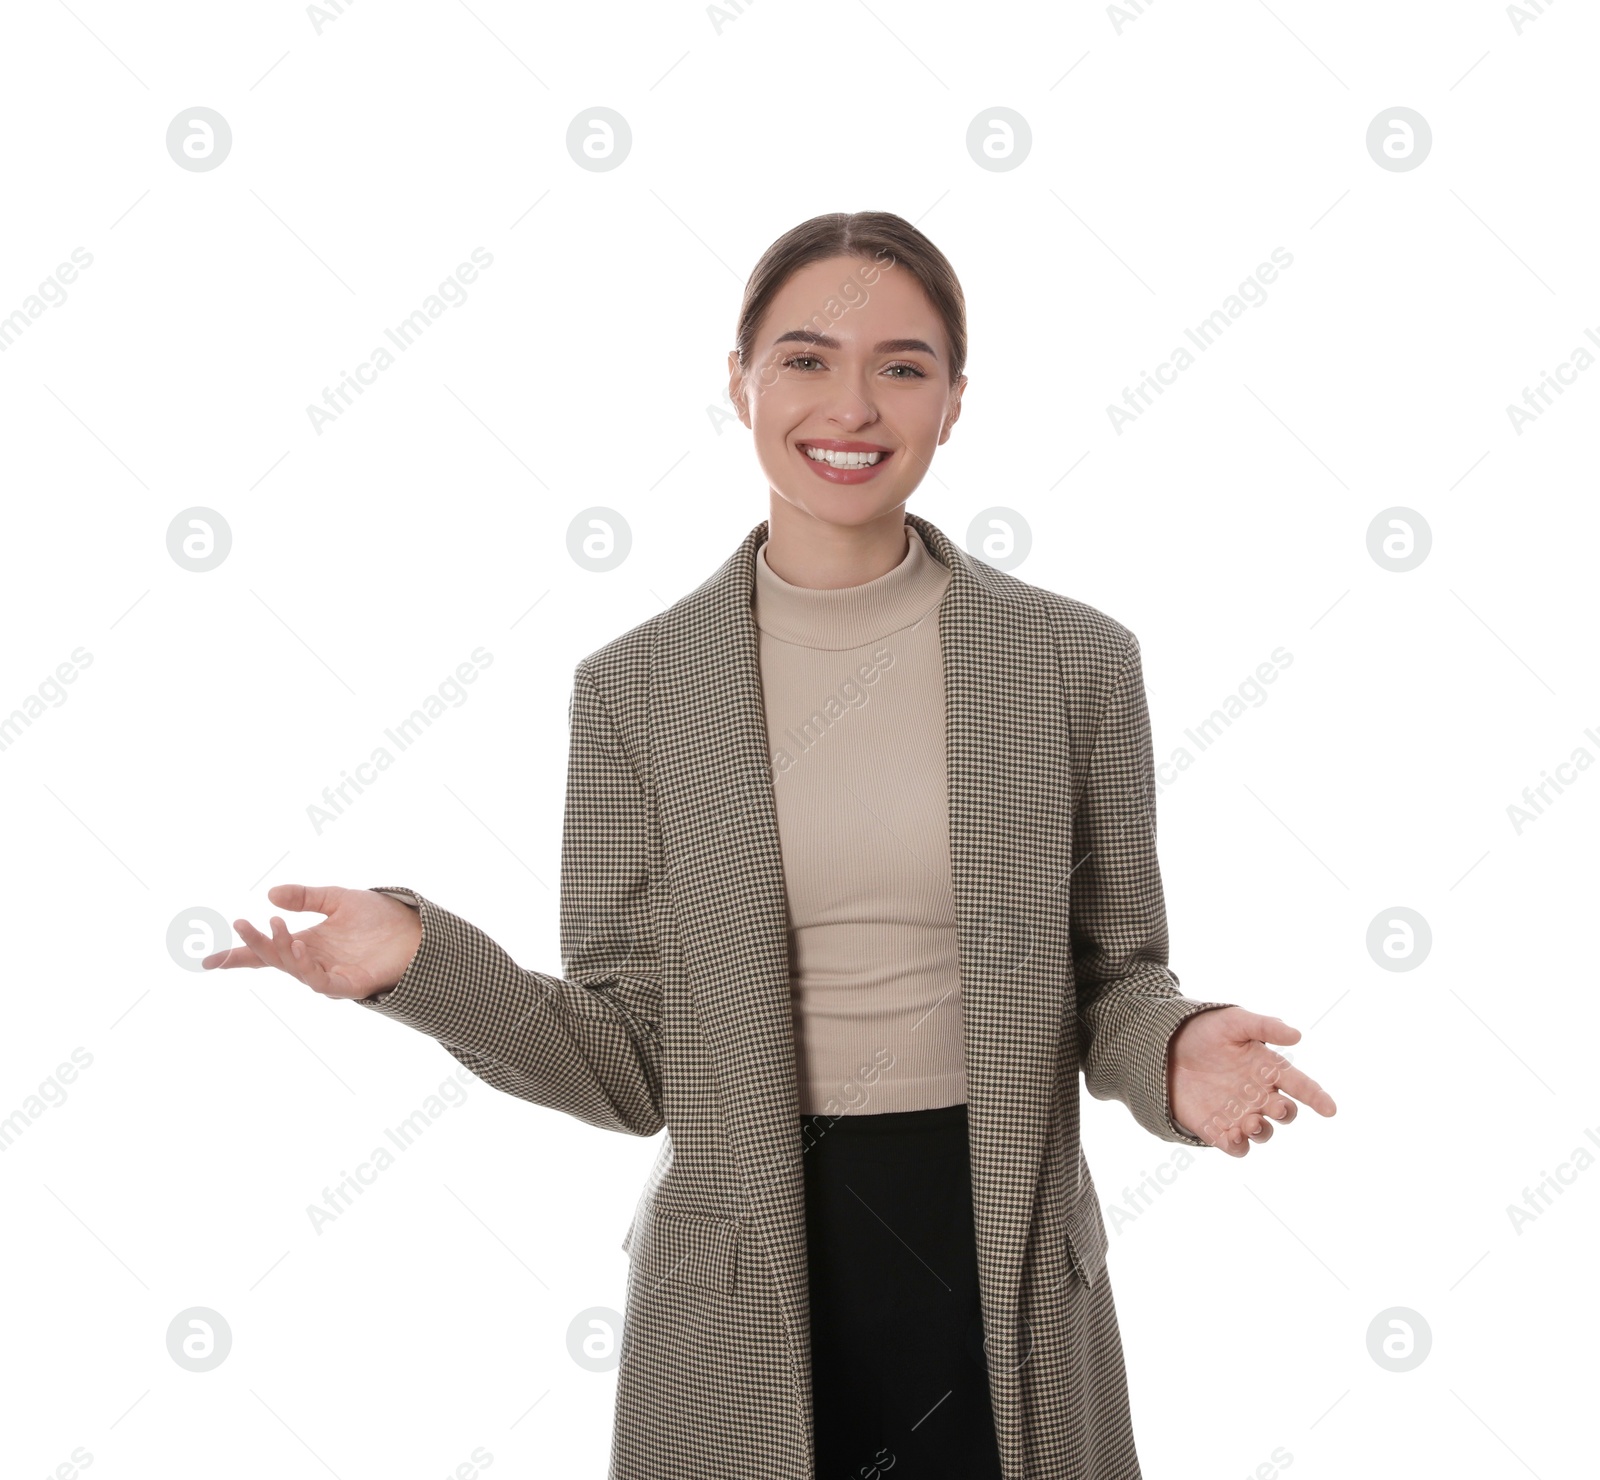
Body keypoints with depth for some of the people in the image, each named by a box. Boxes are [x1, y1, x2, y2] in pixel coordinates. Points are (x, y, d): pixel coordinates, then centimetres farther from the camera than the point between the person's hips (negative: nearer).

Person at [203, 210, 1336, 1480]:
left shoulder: (1076, 659, -3)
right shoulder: (633, 687, -3)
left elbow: (1116, 976, 5)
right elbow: (631, 1067, -3)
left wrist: (1175, 1056, -17)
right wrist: (416, 960, -17)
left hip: (1003, 1264, 1)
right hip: (747, 1280, 0)